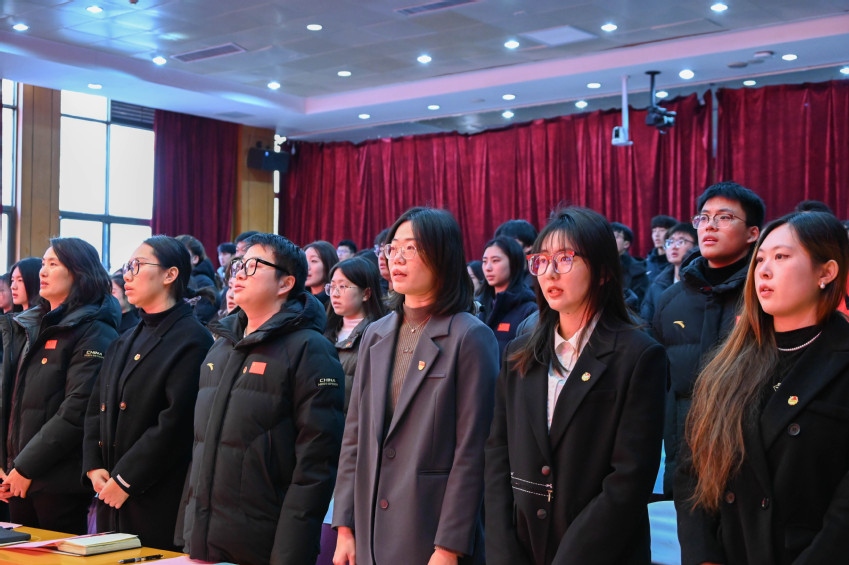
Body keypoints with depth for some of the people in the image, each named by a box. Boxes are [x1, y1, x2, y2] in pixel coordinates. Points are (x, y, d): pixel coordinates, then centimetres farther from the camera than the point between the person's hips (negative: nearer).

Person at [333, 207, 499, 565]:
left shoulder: (471, 337, -8)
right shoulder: (376, 335, 9)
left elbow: (471, 451, -12)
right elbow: (354, 435, 10)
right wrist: (345, 528, 5)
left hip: (431, 534, -5)